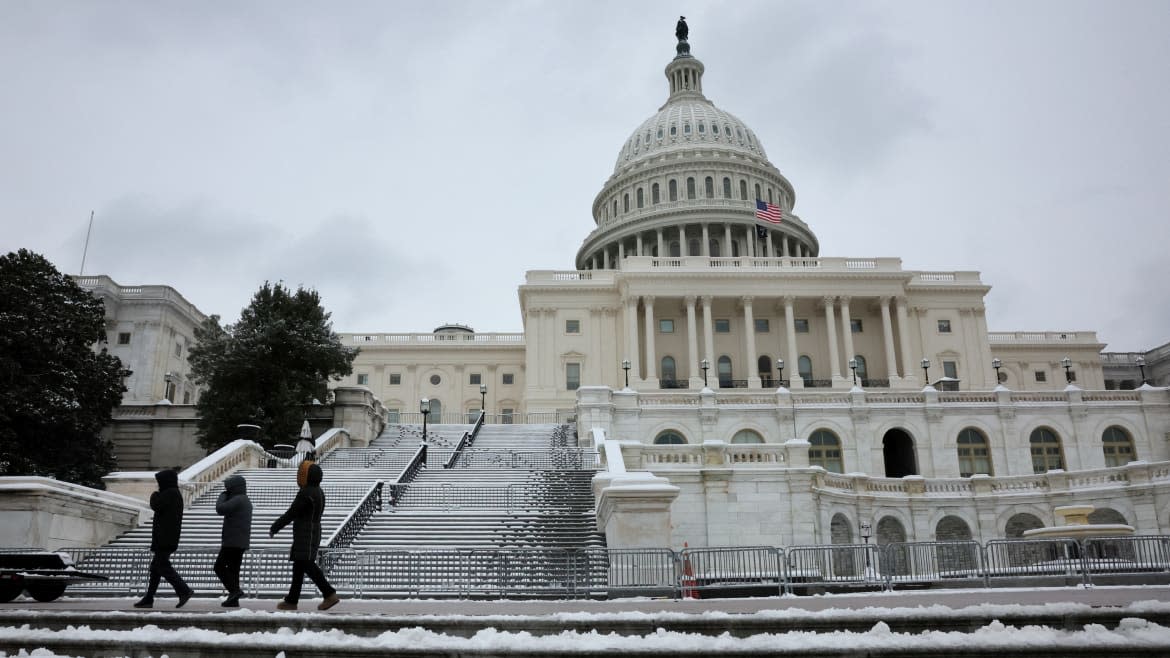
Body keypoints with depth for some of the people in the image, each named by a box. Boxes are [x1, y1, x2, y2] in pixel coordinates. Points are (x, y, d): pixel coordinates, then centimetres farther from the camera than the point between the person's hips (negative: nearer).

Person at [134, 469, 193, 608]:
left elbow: (155, 505, -18)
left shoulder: (170, 493, -12)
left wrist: (154, 495, -2)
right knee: (156, 567, 12)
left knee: (163, 566, -10)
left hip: (164, 539, -10)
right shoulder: (175, 494, 19)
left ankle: (184, 590, -13)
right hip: (166, 538, 10)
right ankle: (148, 599, 16)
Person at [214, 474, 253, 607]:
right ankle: (233, 599, 8)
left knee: (219, 566, -4)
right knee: (233, 569, 9)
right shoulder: (246, 501, 19)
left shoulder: (238, 499, -14)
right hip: (241, 542, 10)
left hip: (233, 542, -10)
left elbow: (220, 509, -21)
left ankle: (235, 590, -10)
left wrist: (223, 496, -3)